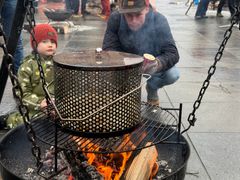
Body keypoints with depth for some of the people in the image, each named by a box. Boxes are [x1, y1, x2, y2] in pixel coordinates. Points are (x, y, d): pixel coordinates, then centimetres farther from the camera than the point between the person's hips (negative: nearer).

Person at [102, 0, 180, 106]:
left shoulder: (159, 21, -24)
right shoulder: (115, 19, -22)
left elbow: (172, 53, -29)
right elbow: (108, 49, -26)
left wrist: (158, 63, -52)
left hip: (151, 65, 0)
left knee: (173, 74, -28)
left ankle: (152, 89, 9)